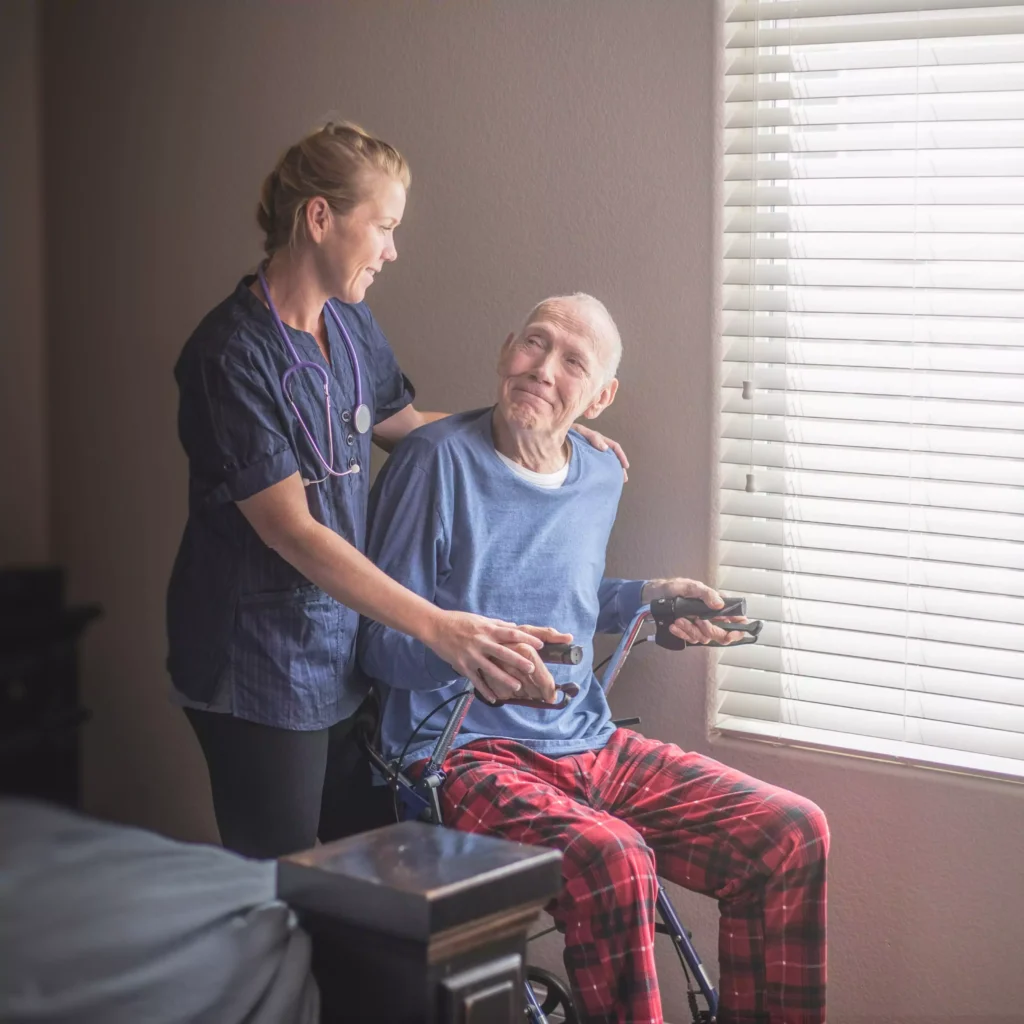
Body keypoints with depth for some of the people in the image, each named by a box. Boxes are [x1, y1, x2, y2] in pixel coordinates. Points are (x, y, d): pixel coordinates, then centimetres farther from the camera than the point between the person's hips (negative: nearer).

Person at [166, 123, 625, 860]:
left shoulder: (351, 325, 4)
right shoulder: (233, 354, -20)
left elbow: (401, 425, 22)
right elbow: (292, 532, -24)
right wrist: (438, 627, -31)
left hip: (342, 651, 8)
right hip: (259, 671, -8)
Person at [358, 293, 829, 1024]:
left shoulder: (601, 480, 11)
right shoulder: (440, 461, -10)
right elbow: (382, 640, -9)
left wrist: (650, 597, 11)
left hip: (588, 744, 7)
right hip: (470, 753, -7)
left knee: (793, 834, -6)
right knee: (612, 862, -36)